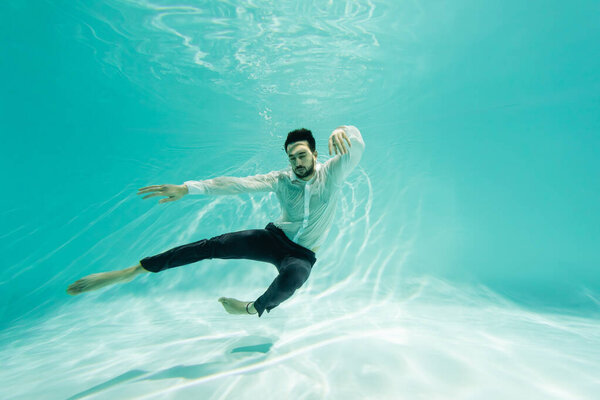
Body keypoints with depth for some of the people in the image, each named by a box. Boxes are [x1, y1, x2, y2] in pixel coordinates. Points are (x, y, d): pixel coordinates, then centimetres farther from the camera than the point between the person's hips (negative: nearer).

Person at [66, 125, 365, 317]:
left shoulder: (332, 173, -9)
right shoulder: (281, 180, -4)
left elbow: (356, 147, -24)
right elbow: (240, 184, -13)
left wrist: (343, 131, -51)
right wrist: (188, 188, -21)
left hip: (303, 255, -2)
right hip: (274, 238, 2)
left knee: (292, 277, -40)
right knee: (215, 245, -16)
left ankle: (254, 308, -7)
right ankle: (132, 272, -11)